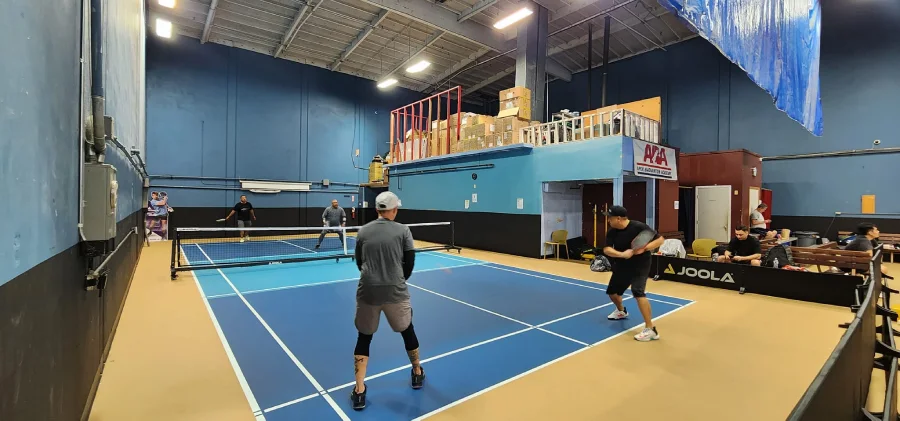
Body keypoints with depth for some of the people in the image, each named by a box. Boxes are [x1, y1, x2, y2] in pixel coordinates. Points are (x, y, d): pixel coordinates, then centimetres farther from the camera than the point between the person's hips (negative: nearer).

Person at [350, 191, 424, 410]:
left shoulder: (363, 231, 4)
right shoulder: (402, 230, -3)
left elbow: (359, 263, 12)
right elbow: (409, 263, -2)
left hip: (367, 291, 1)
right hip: (395, 292, -1)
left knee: (364, 337, 18)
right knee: (407, 330, 21)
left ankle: (359, 391, 16)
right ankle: (417, 374, 41)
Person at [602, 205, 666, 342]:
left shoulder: (639, 227, -21)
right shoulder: (612, 232, -7)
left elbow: (660, 239, -16)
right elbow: (606, 249, -17)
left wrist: (644, 249, -31)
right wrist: (622, 254, -35)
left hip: (640, 266, -6)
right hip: (622, 266, 6)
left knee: (637, 292, -28)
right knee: (612, 291, 17)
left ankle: (650, 330, -17)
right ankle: (621, 311, 51)